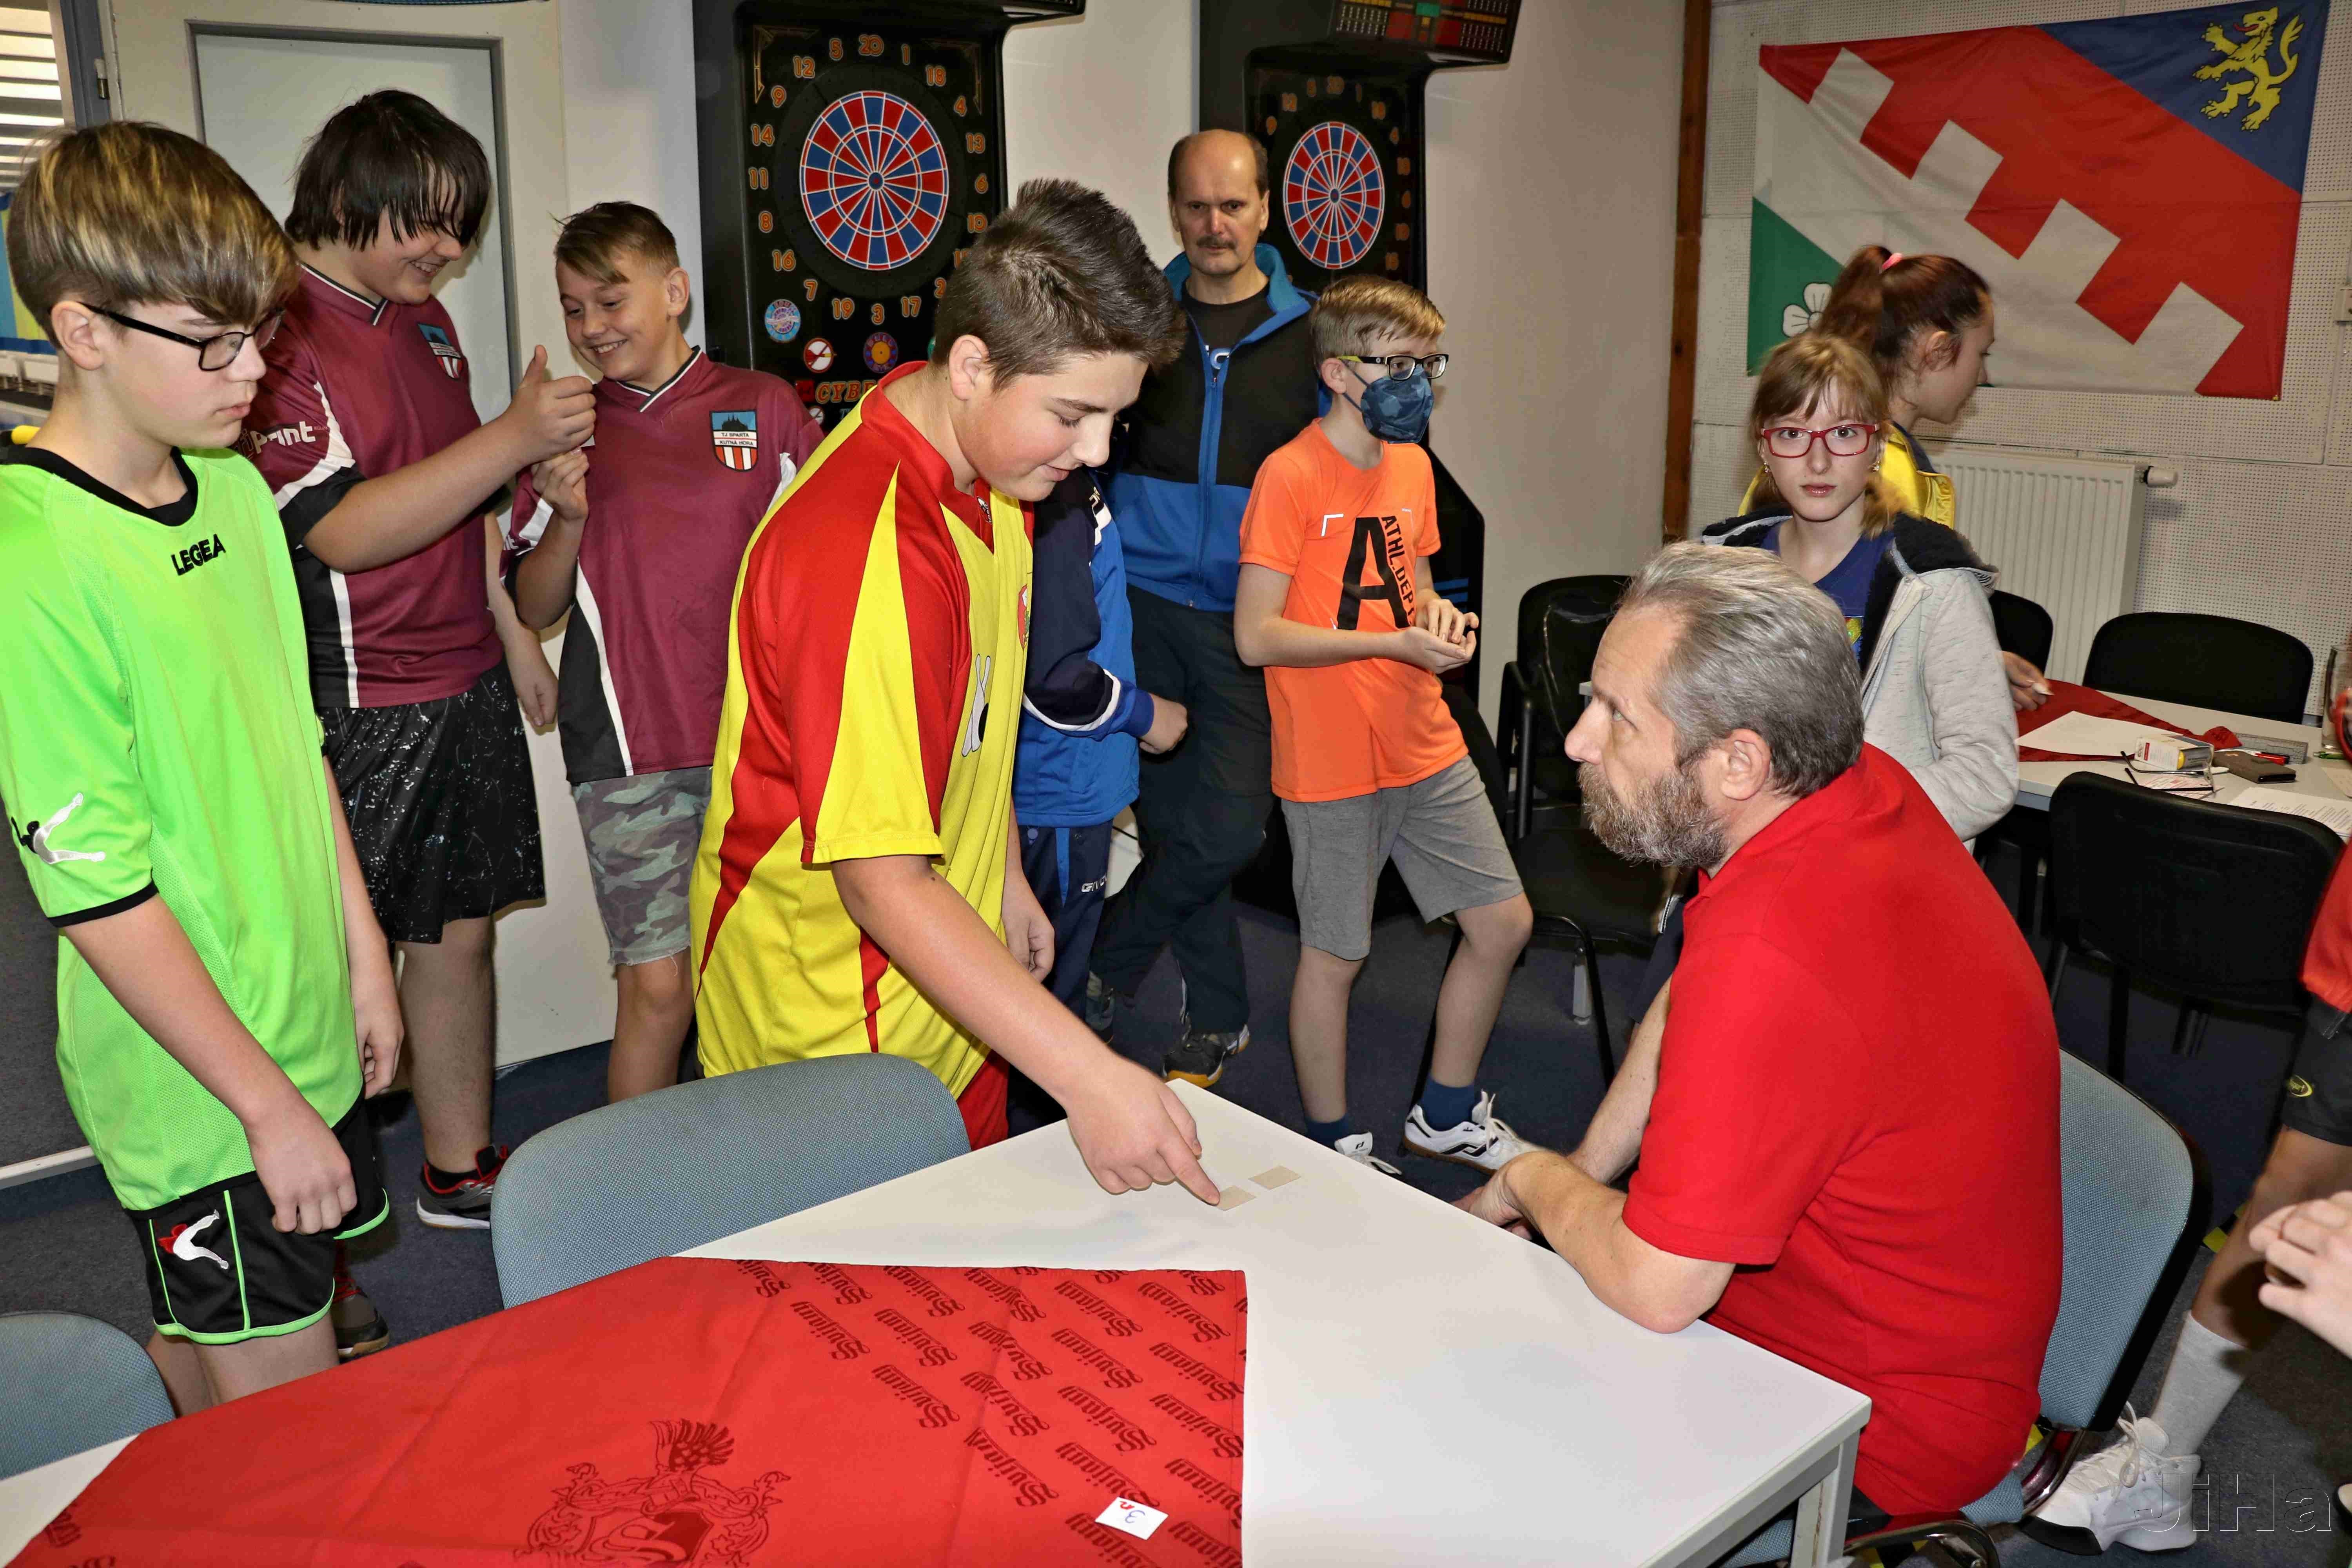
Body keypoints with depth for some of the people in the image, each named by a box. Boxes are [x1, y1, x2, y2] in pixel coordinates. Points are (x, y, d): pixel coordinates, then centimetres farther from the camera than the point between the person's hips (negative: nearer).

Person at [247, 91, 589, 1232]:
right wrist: (518, 436, -27)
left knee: (459, 926, 15)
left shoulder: (422, 318, 13)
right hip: (354, 708, -8)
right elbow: (345, 531, -23)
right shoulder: (276, 337, -14)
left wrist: (512, 630, 20)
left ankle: (461, 1168, 30)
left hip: (464, 686, 8)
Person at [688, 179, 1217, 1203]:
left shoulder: (991, 468, 1)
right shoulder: (863, 553, -31)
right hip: (833, 1029, -8)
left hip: (954, 992, 9)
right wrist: (1086, 1075, -38)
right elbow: (882, 882, -34)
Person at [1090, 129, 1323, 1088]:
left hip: (1253, 614, -1)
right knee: (1169, 816, 6)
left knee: (1228, 824, -9)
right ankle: (1217, 1019, 23)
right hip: (1147, 601, 1)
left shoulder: (1309, 332, 4)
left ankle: (1103, 973, 13)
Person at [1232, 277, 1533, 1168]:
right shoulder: (1290, 475, -14)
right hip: (1333, 763, -7)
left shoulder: (1413, 464, 10)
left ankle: (1446, 1114, 30)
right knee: (1335, 955, 5)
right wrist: (1394, 643, -21)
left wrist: (1437, 615, -2)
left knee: (1504, 922, 11)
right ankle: (1333, 1148, 25)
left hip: (1427, 747, 8)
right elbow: (1256, 636, -18)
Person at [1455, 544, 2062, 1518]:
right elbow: (1693, 1002, 7)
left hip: (1877, 1435, -8)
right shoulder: (1867, 787, -10)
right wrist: (1583, 1174, 6)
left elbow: (1655, 1291, -30)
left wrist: (1536, 1183, -10)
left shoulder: (1765, 962, -39)